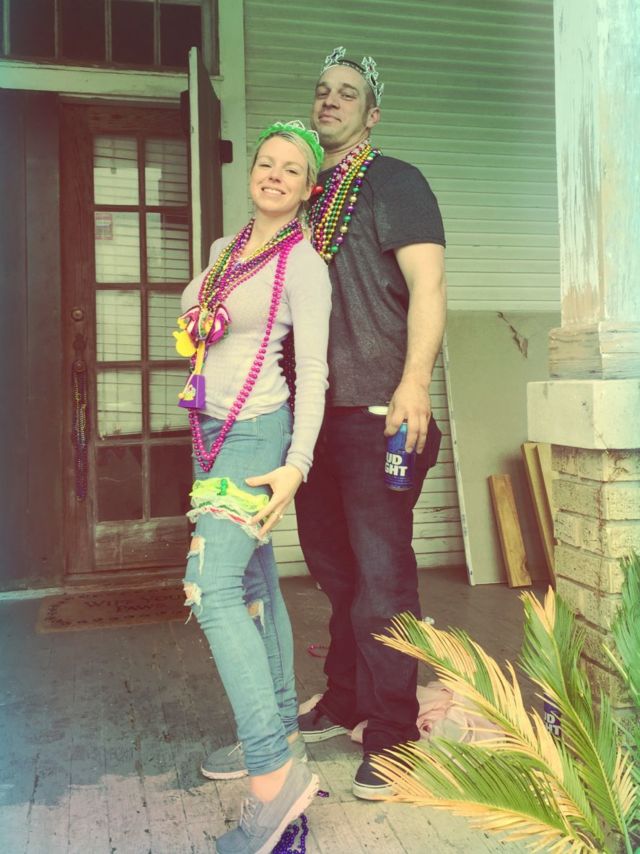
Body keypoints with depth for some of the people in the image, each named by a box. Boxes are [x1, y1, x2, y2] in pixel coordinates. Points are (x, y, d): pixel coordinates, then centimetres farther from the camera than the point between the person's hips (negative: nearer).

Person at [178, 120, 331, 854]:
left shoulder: (303, 264, -7)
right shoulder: (224, 249, 14)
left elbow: (313, 371, -13)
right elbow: (191, 307, 34)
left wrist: (297, 463, -20)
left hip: (255, 434, -8)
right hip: (213, 433, 8)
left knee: (210, 589, -19)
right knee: (254, 584, 12)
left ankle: (276, 771, -16)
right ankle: (278, 734, 24)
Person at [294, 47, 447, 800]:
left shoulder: (395, 182, 0)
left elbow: (426, 287, -11)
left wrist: (414, 384, -23)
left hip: (375, 411, -7)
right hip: (313, 411, 7)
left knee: (380, 571, -3)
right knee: (331, 562, 16)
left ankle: (390, 736, 10)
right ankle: (343, 704, 33)